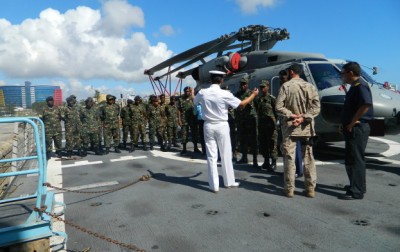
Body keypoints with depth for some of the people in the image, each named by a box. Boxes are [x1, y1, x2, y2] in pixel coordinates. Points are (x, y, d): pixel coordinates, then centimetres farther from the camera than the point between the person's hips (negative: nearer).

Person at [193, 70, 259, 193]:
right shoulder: (225, 94, -12)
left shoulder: (202, 92, -4)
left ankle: (214, 185, 9)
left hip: (208, 126, 2)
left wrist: (192, 93, 40)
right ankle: (229, 181, 23)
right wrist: (253, 94, 10)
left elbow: (194, 101, 18)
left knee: (211, 156, 5)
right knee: (226, 155, 11)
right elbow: (242, 104, -6)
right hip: (222, 126, -2)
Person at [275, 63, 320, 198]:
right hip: (306, 126, 4)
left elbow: (278, 107, -14)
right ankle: (310, 188, 15)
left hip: (290, 126, -3)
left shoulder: (286, 86, -6)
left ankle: (289, 189, 6)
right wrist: (303, 118, -11)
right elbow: (316, 107, -4)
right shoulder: (310, 86, 4)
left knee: (289, 157, 2)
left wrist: (291, 115, -10)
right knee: (308, 157, 10)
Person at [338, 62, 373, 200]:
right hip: (354, 129, 10)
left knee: (354, 160, -5)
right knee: (356, 159, 19)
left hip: (357, 128, -10)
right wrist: (345, 124, 11)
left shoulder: (360, 86, -15)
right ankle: (359, 186, 32)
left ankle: (356, 192, 3)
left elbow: (366, 105, -30)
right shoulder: (355, 86, 17)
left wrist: (351, 123, -23)